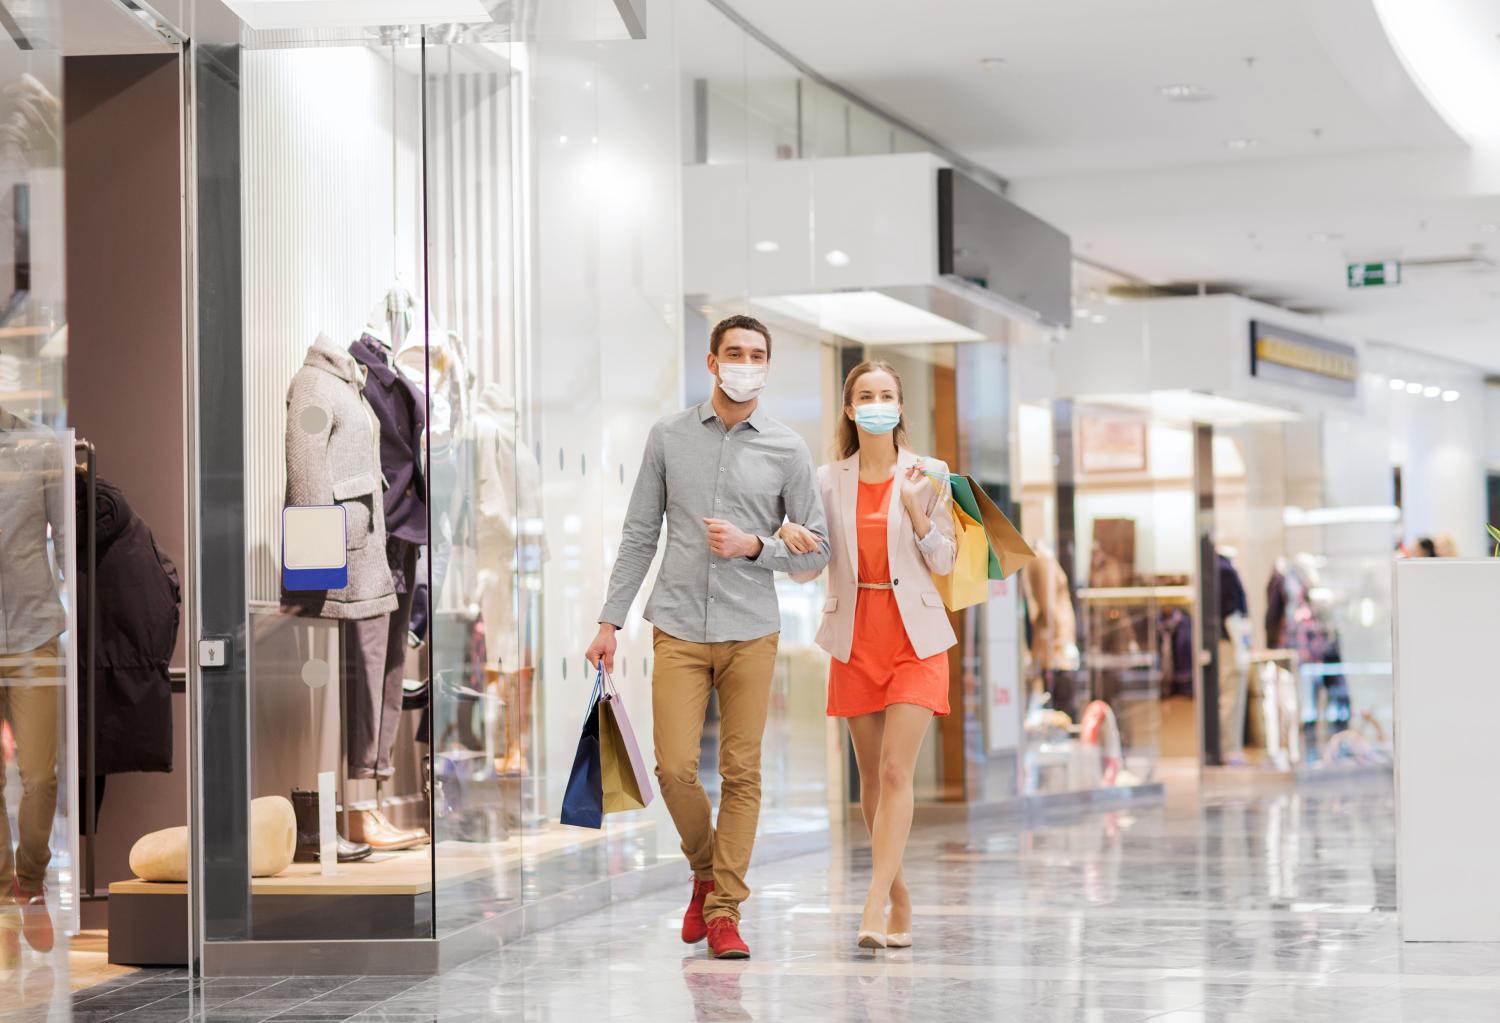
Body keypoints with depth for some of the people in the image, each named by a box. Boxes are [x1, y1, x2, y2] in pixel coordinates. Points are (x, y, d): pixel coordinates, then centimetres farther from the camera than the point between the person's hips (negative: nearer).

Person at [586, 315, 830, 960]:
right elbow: (639, 536, 9)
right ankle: (705, 870, 20)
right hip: (679, 629, 0)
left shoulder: (787, 451, 3)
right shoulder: (669, 437, 6)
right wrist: (610, 621, 5)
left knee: (741, 774, 0)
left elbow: (816, 550, 7)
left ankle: (724, 912, 8)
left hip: (751, 633, 0)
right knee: (675, 768, -7)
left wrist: (754, 546, -10)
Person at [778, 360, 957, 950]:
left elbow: (945, 562, 2)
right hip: (855, 638, 3)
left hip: (914, 637, -3)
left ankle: (874, 911, -18)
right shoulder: (829, 482, 4)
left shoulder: (927, 476, 0)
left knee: (896, 772, -13)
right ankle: (899, 905, 19)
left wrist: (917, 512, -15)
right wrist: (788, 535, -18)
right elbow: (805, 570, 4)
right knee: (871, 776, 7)